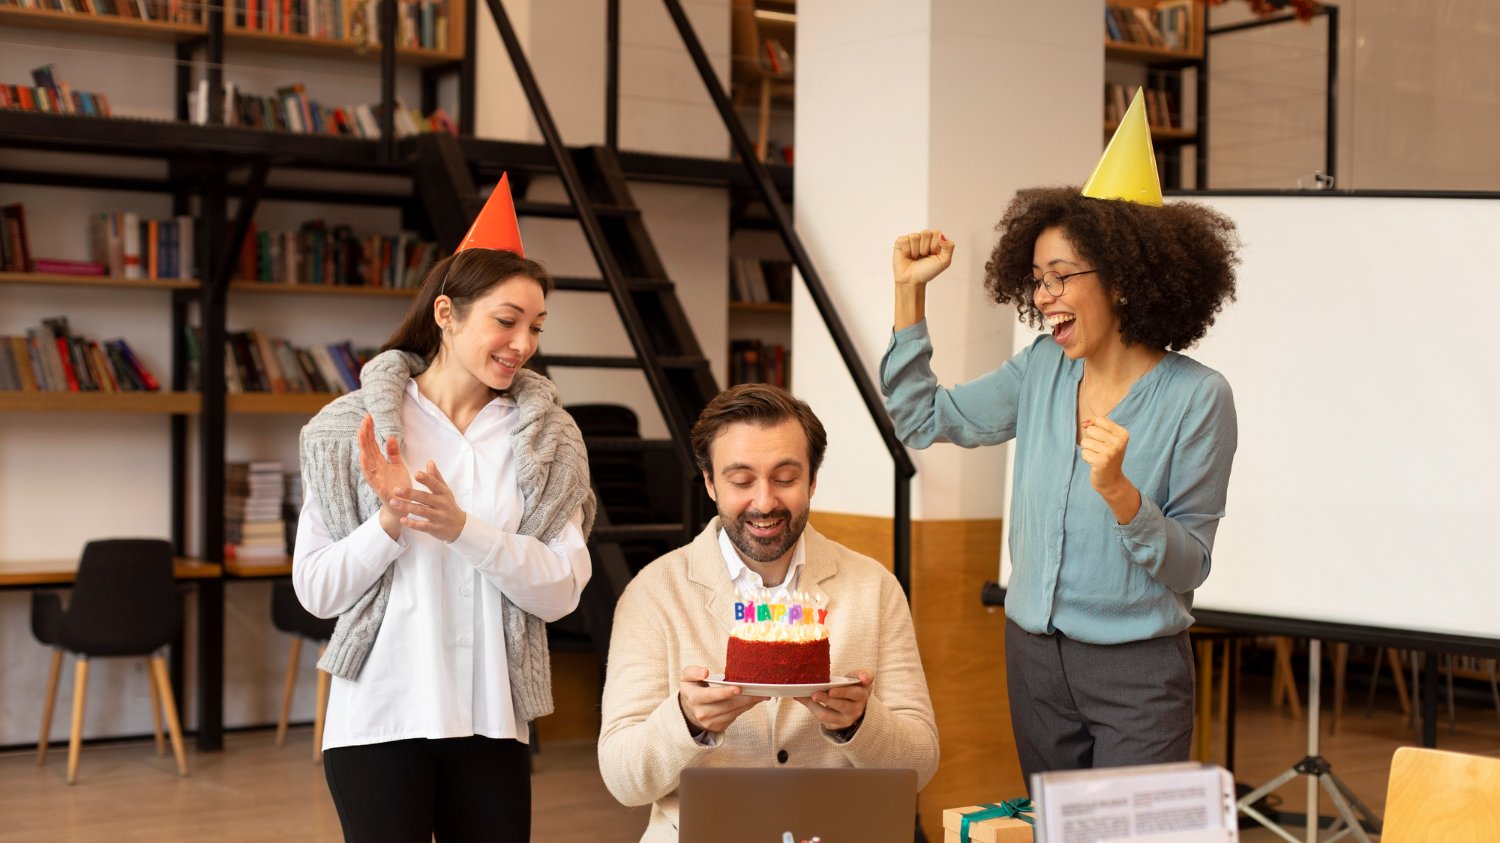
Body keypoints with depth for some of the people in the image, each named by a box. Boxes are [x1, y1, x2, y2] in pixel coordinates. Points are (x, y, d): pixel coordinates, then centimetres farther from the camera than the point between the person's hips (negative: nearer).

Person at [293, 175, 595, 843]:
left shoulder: (546, 439, 3)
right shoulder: (353, 428, -1)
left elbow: (561, 592, -6)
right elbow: (316, 589, -2)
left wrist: (462, 528, -19)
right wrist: (390, 520, -19)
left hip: (490, 719, 2)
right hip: (379, 717, -2)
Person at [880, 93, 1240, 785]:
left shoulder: (1197, 398, -13)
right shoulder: (1042, 372, 2)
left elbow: (1188, 566, -12)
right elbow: (921, 419, 7)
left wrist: (1119, 492, -30)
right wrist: (909, 293, 2)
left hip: (1137, 673, -5)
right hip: (1035, 656, 5)